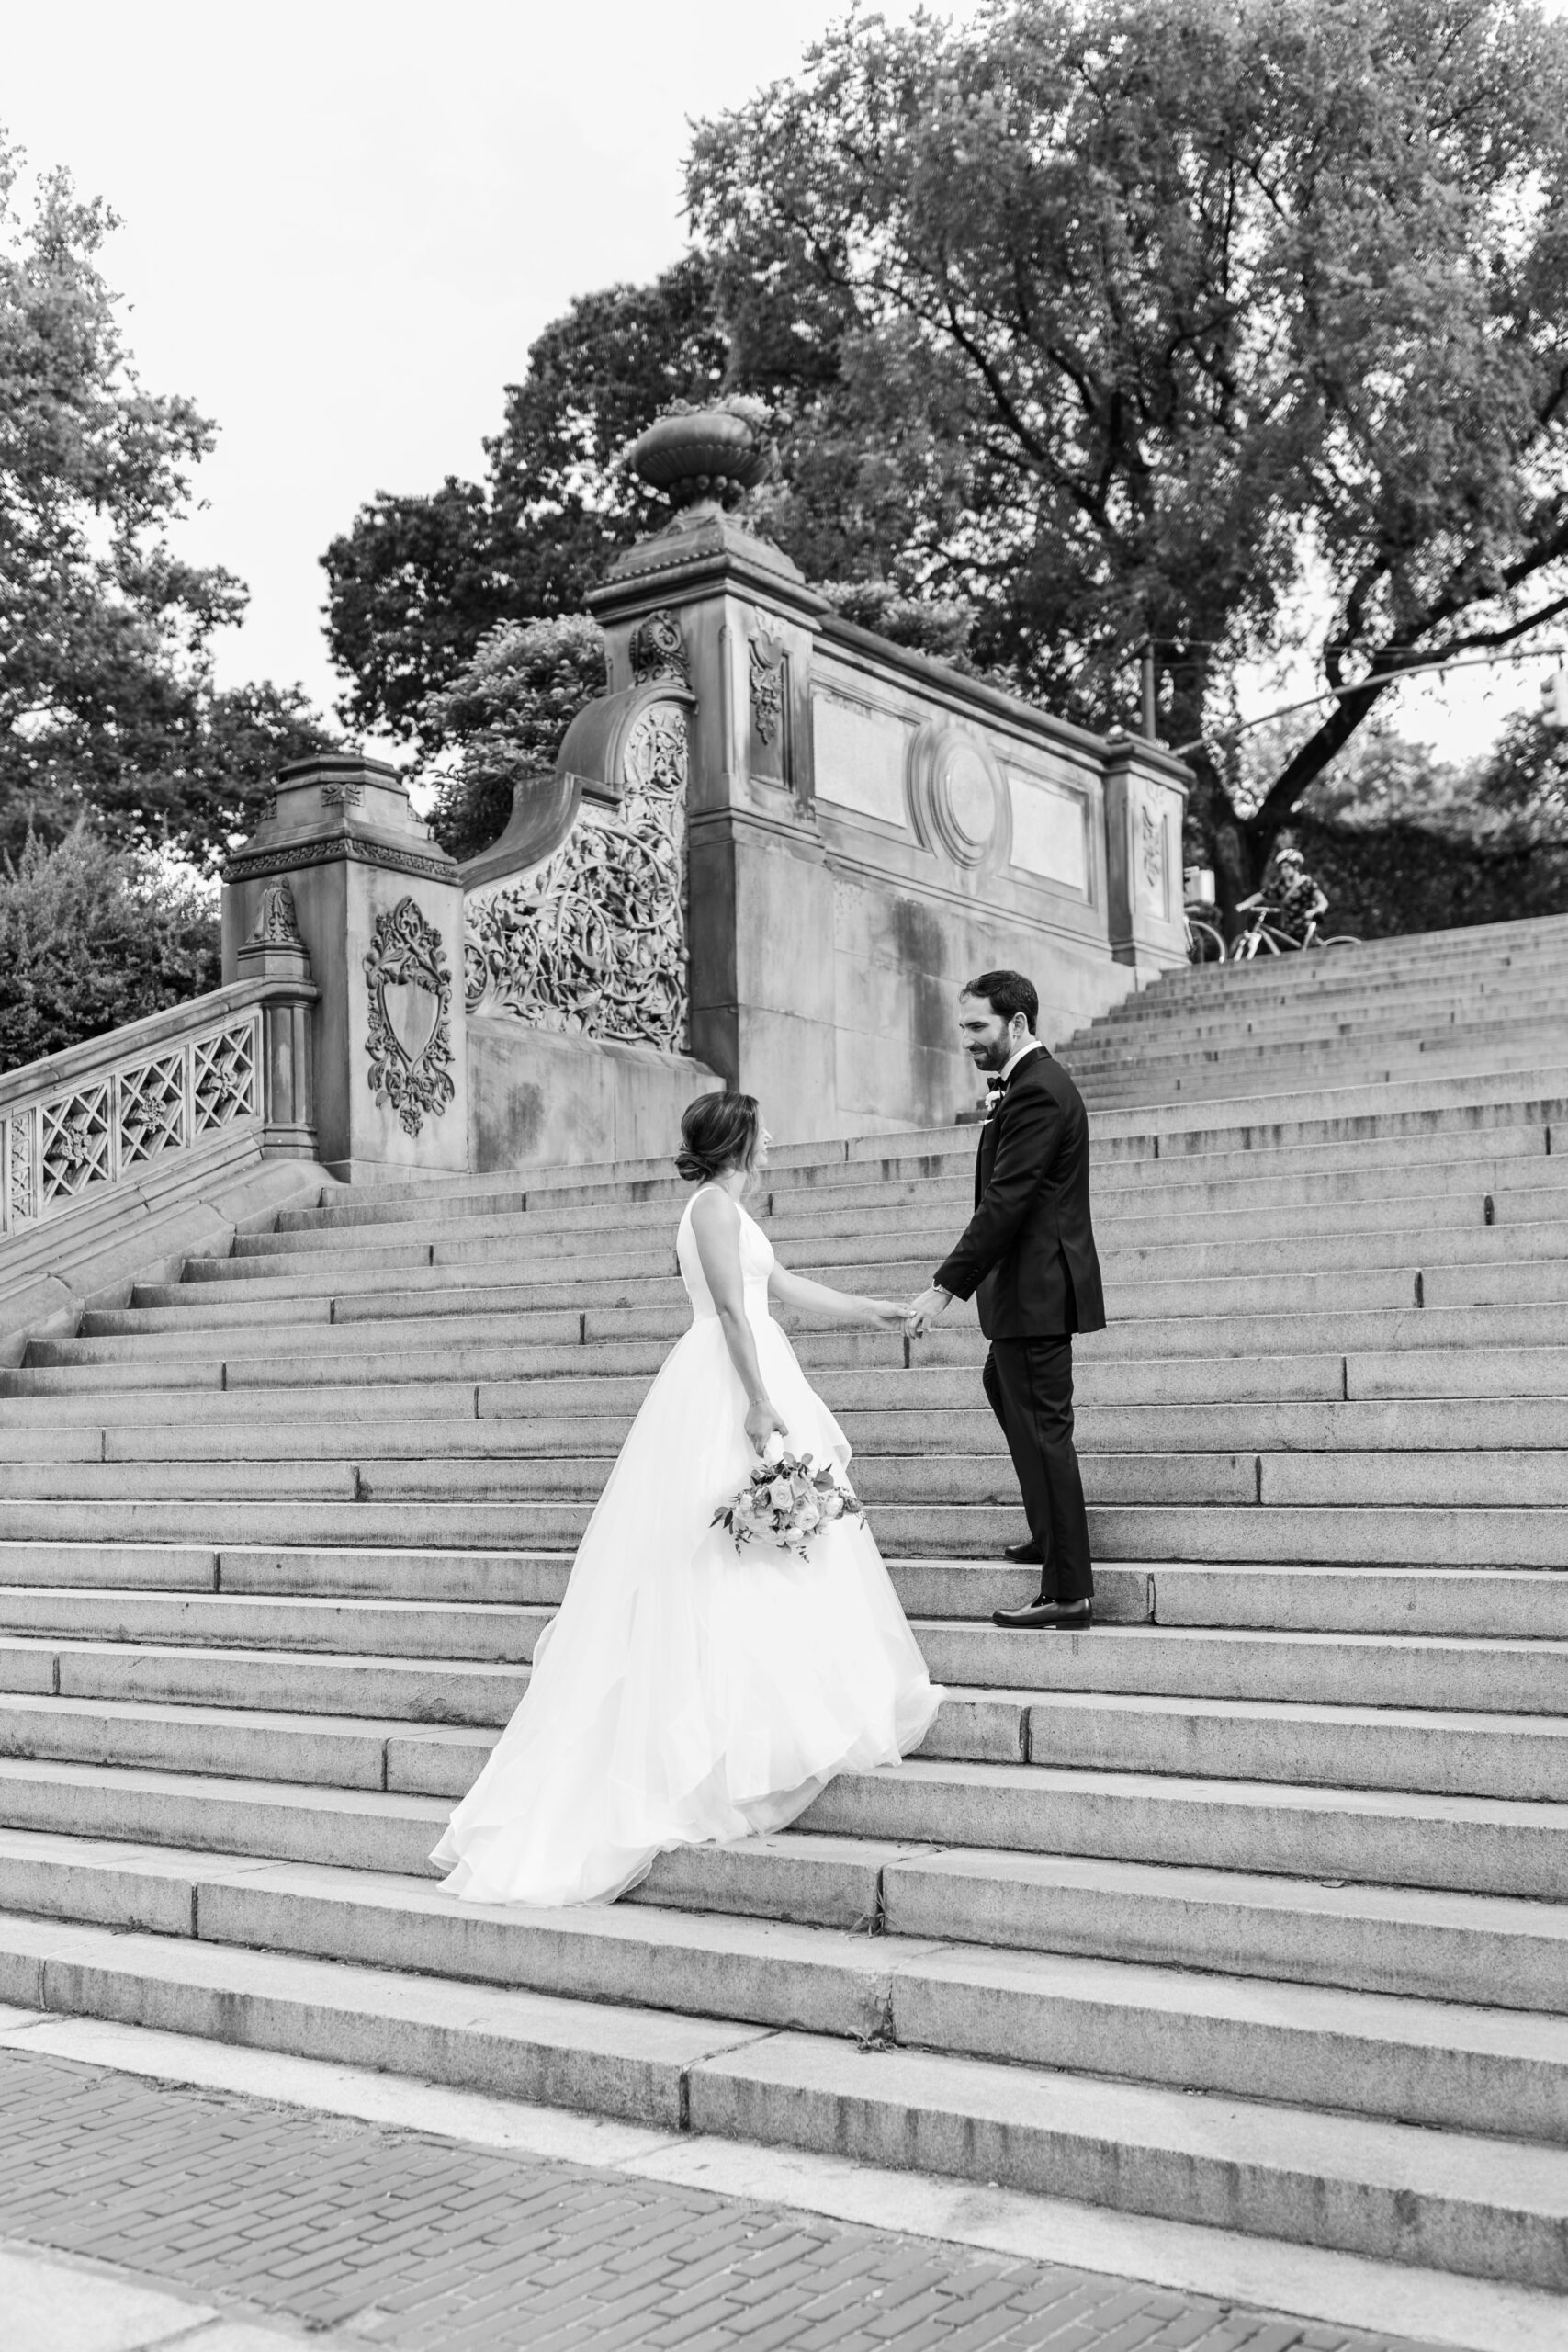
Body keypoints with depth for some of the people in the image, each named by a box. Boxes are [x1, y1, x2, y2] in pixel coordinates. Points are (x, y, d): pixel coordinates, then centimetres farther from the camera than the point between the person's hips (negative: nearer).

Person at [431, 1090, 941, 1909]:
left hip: (733, 1384, 10)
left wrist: (868, 1310, 33)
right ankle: (752, 1732, -5)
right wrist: (759, 1403, -24)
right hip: (730, 1385, -10)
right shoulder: (715, 1203, -11)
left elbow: (783, 1285, 27)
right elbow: (731, 1306, -20)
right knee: (746, 1561, -7)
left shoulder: (723, 1207, 20)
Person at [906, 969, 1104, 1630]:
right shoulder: (1036, 1082, 13)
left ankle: (1067, 1591, 0)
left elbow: (1004, 1201, -26)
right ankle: (1052, 1534, 39)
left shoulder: (1035, 1093, -19)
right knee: (1003, 1388, 28)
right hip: (1033, 1285, 12)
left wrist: (946, 1286, -27)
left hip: (1034, 1289, -12)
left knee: (1042, 1428, -6)